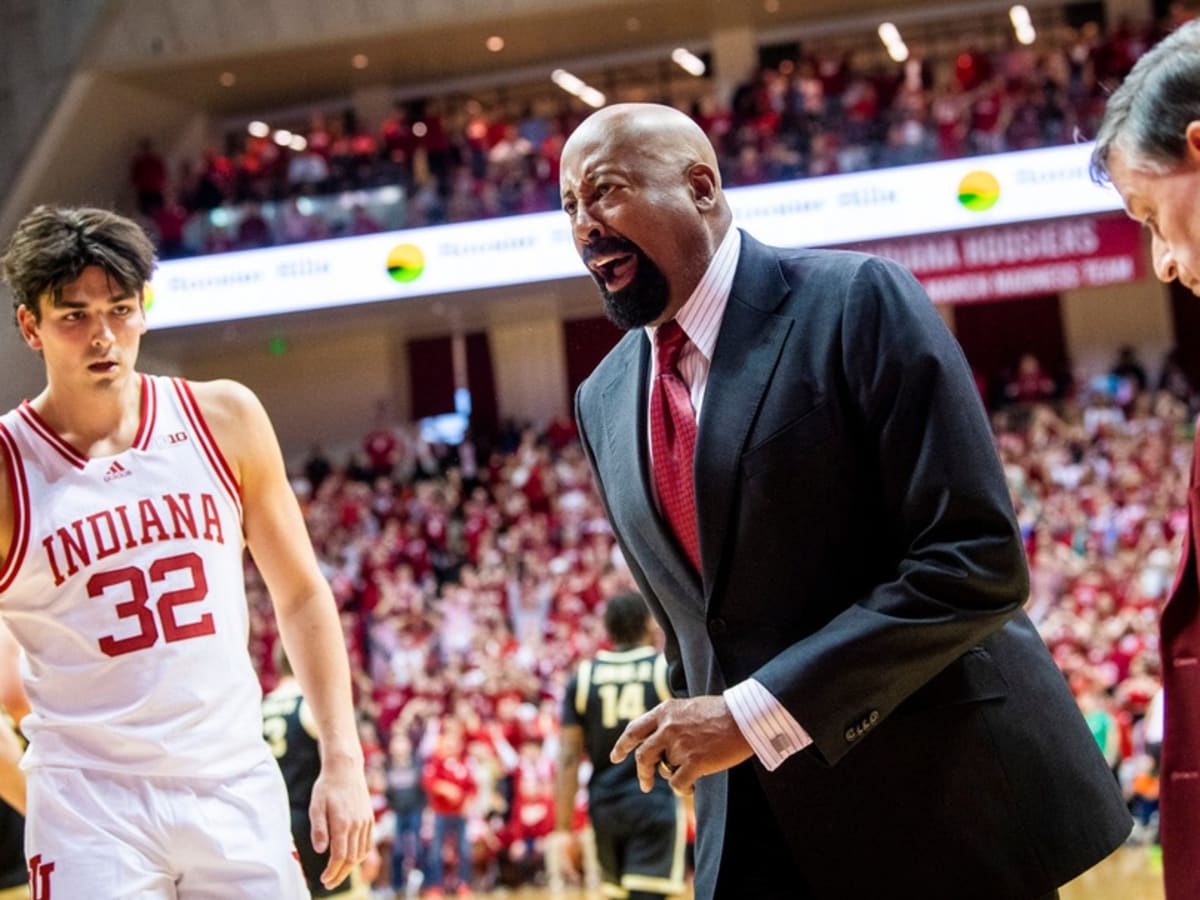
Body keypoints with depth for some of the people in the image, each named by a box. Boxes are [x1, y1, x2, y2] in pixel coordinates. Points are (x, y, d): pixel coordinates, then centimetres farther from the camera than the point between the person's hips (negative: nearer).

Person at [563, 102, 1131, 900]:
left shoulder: (856, 302, -11)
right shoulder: (603, 402, 9)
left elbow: (978, 562, -17)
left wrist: (757, 714, -20)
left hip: (946, 800, -5)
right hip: (754, 829, 5)